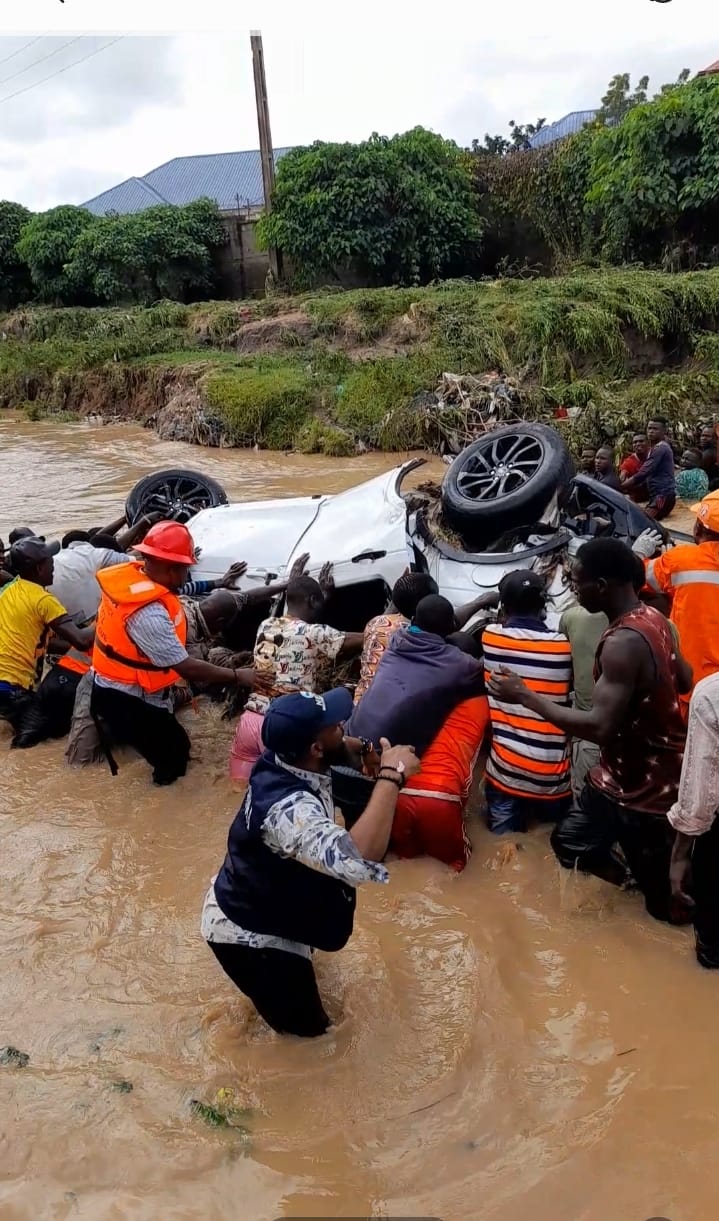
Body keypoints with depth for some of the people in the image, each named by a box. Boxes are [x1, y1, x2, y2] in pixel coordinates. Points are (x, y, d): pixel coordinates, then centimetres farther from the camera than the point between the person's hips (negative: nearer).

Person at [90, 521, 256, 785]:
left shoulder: (133, 574, -9)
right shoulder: (148, 614, -34)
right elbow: (187, 668, -31)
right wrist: (238, 676, -23)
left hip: (117, 683, 9)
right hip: (124, 699, -9)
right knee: (174, 756, -1)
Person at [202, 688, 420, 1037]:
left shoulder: (283, 758, -15)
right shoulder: (287, 808, -42)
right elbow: (358, 862, -56)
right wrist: (391, 776, -48)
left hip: (268, 895, 8)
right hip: (244, 931, -8)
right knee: (305, 1024, 8)